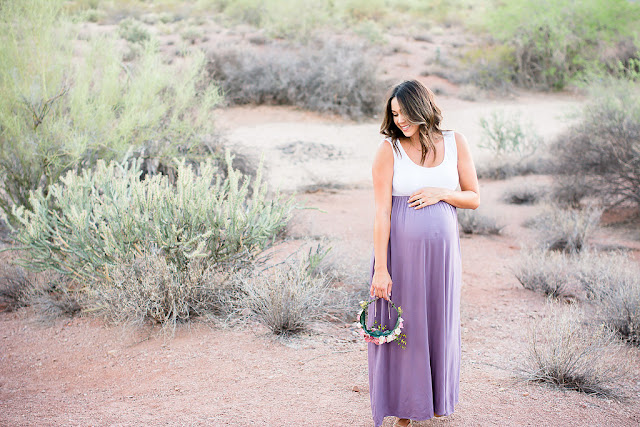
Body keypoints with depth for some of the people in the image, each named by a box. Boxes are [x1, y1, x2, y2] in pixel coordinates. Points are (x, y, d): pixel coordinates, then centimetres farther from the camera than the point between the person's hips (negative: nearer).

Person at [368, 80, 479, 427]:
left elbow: (474, 198, 8)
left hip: (442, 250, 3)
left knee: (439, 323, 14)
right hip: (401, 249, -3)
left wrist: (441, 193, -12)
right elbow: (381, 213, -11)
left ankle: (436, 396, 37)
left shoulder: (454, 143, 2)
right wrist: (380, 268, -16)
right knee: (400, 325, 4)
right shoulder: (389, 150, -7)